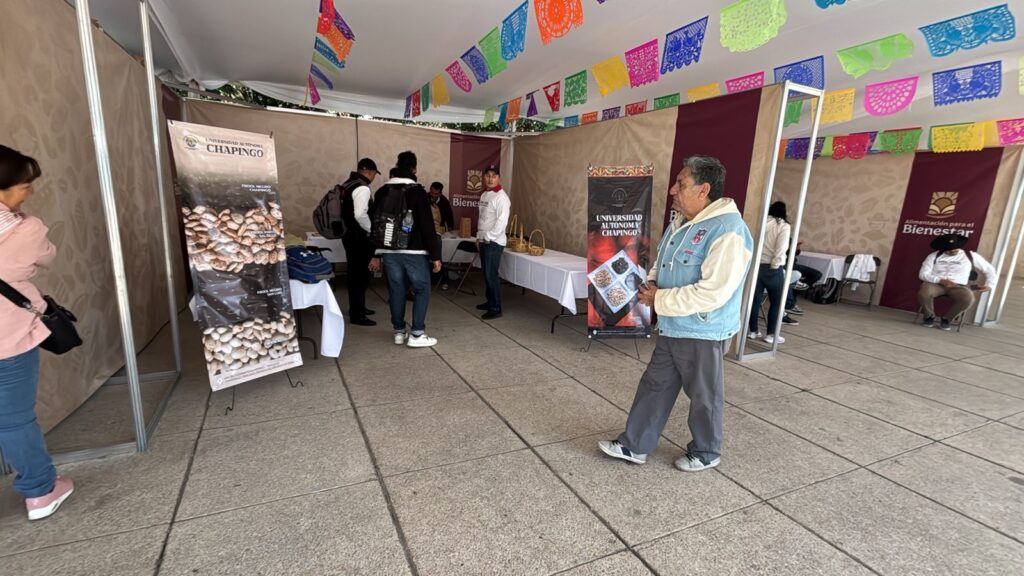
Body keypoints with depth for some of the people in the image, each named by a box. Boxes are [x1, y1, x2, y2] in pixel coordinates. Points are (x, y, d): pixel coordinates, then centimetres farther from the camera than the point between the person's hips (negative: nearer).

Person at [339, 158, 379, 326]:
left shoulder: (347, 185, 13)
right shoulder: (362, 188, -18)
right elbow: (360, 215, -29)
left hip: (349, 234, 10)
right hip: (359, 237, -10)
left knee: (354, 273, 18)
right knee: (361, 274, -4)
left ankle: (357, 307, 32)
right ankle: (356, 315, 2)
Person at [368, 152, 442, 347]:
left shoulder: (382, 192, 9)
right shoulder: (417, 191, -9)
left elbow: (375, 223, 12)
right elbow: (427, 226, -13)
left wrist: (377, 254, 18)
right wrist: (435, 255, -10)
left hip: (389, 252, 5)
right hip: (414, 252, -5)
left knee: (396, 291, 11)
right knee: (422, 290, 4)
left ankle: (399, 332, 19)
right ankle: (417, 335, 2)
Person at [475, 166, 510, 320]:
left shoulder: (501, 197, -13)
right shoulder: (484, 195, 14)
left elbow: (502, 221, -22)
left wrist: (489, 237, -17)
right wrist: (479, 237, 14)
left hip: (494, 242, -8)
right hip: (484, 241, 8)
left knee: (491, 275, -8)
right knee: (486, 274, 14)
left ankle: (496, 308, -1)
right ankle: (490, 301, 27)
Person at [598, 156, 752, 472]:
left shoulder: (728, 231, -22)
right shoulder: (681, 223, 7)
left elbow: (712, 292, -29)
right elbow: (661, 264, 19)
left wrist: (659, 299, -21)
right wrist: (650, 284, -4)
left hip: (703, 333, -8)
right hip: (672, 328, 8)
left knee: (704, 396, 12)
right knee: (654, 386, 15)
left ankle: (706, 453, 36)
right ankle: (633, 446, 29)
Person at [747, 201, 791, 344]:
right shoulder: (783, 226, -5)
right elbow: (781, 249, -13)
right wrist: (775, 265, -4)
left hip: (756, 266, 4)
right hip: (773, 269, -4)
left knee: (755, 299, 11)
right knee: (776, 302, 9)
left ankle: (753, 331, 19)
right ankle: (770, 334, 12)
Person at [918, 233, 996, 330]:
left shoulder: (971, 256, 13)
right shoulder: (934, 256, 6)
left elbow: (989, 269, 23)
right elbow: (923, 274, -2)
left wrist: (990, 284, 10)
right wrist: (940, 280, -16)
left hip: (958, 286, 2)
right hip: (936, 283, -1)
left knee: (968, 298, -35)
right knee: (924, 292, -38)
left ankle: (946, 318, -7)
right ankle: (929, 316, -8)